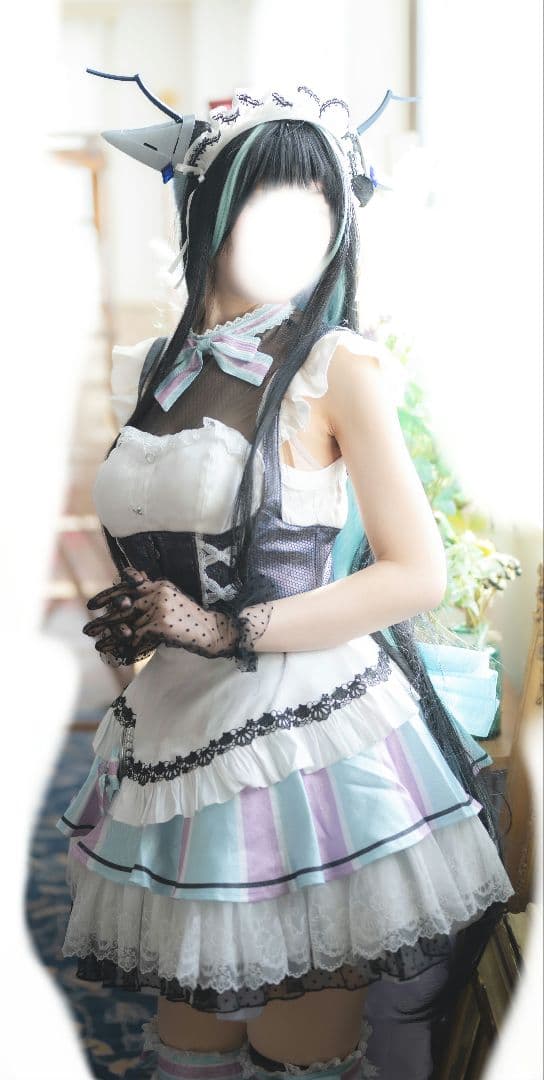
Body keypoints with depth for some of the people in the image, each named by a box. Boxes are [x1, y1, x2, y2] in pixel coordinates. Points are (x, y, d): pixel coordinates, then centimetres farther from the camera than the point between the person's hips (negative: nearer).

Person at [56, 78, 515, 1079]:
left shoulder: (334, 366, -6)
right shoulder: (153, 372, 9)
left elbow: (418, 574, -10)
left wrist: (228, 631, -14)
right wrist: (134, 622, 0)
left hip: (309, 741, -5)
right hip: (179, 733, 5)